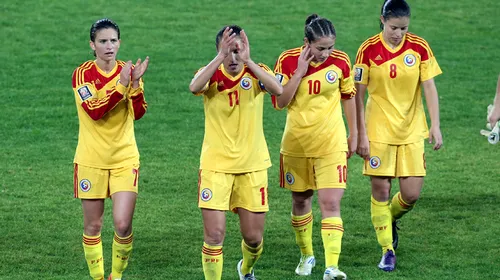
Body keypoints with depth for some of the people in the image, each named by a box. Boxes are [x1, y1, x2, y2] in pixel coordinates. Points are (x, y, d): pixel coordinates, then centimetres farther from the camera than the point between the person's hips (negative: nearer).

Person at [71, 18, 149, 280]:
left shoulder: (128, 71, 2)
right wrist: (121, 84, -26)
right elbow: (94, 111, -21)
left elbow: (138, 113, -8)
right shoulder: (82, 73, -6)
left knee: (123, 224, -9)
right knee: (92, 226, 5)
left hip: (124, 158, 1)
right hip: (91, 158, -1)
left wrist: (136, 84, -22)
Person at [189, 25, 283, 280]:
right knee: (214, 233, -11)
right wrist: (221, 57, -36)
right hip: (215, 165, -1)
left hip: (253, 165, 1)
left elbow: (278, 89, -27)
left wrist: (247, 61, -33)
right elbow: (194, 87, -30)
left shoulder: (257, 73, -4)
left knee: (253, 237, 8)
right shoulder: (211, 75, -5)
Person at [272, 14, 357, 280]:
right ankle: (306, 255, 36)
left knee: (330, 203, -12)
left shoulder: (340, 61, -7)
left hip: (331, 143, -1)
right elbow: (280, 102, -13)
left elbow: (348, 96, 7)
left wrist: (353, 134, 12)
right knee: (300, 200, 16)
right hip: (296, 144, 1)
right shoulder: (288, 60, -9)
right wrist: (299, 73, -20)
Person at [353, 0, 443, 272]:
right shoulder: (368, 50, -8)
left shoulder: (420, 48, -4)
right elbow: (358, 95, -4)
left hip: (411, 131, 2)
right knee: (380, 190, -1)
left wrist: (435, 125, -8)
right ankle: (387, 251, 12)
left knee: (411, 194, -2)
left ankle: (388, 220, 31)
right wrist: (361, 134, -7)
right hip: (379, 130, -1)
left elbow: (430, 88, 0)